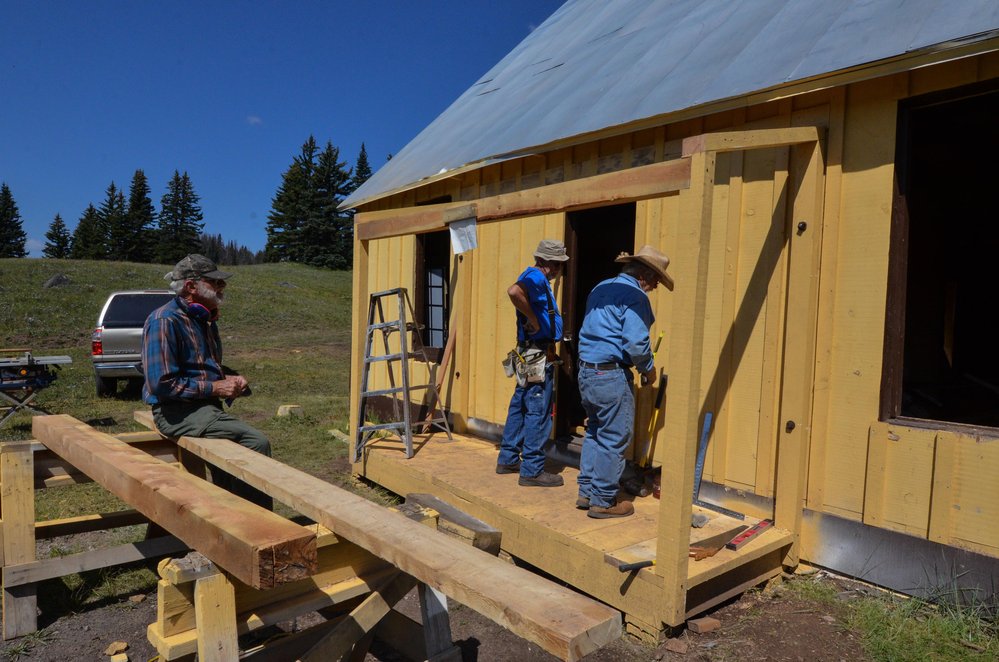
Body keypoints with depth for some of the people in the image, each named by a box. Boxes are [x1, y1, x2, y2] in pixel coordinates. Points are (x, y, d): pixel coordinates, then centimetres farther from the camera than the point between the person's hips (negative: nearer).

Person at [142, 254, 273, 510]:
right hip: (177, 411, -9)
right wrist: (214, 388, -15)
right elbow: (163, 384, -20)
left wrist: (230, 380, 7)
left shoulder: (205, 319, 15)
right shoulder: (165, 321, -14)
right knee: (257, 442, -21)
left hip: (205, 407, 9)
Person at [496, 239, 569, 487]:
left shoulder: (536, 277, 16)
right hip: (539, 355, -10)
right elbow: (514, 291, -37)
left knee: (520, 407, 16)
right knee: (538, 413, -4)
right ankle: (532, 470, 3)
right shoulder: (536, 277, -15)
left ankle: (508, 460, 26)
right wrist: (533, 319, -25)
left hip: (530, 355, 10)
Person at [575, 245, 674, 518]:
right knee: (614, 440, 2)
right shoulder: (635, 296, -13)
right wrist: (648, 369, -1)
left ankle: (586, 492, 26)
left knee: (594, 433, 19)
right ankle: (603, 501, 10)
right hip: (612, 376, -9)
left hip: (586, 370, 9)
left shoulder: (600, 289, 15)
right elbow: (636, 342, -20)